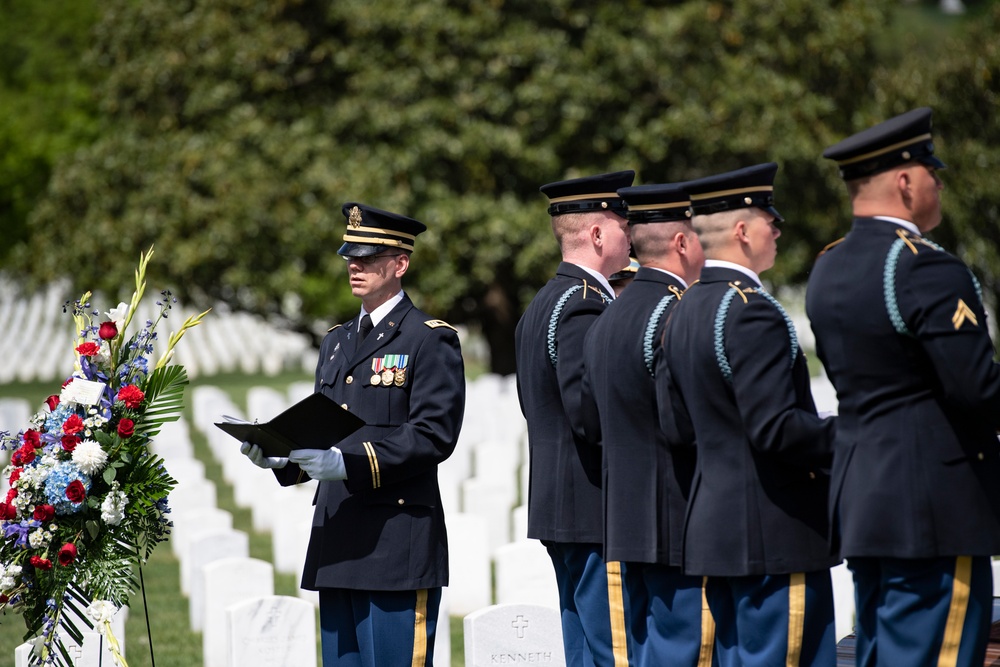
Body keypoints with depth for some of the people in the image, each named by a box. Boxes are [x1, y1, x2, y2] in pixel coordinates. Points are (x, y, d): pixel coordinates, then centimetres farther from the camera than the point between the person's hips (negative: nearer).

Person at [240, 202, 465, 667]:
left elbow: (433, 436, -14)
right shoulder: (336, 343, 20)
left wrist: (349, 464, -23)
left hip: (398, 545, -7)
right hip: (337, 543, 7)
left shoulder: (431, 340, -3)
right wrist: (280, 455, 0)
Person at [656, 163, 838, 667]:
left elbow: (676, 427, 15)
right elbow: (776, 429, -23)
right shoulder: (751, 312, -17)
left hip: (713, 524, 10)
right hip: (773, 531, -10)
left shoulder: (684, 311, 12)